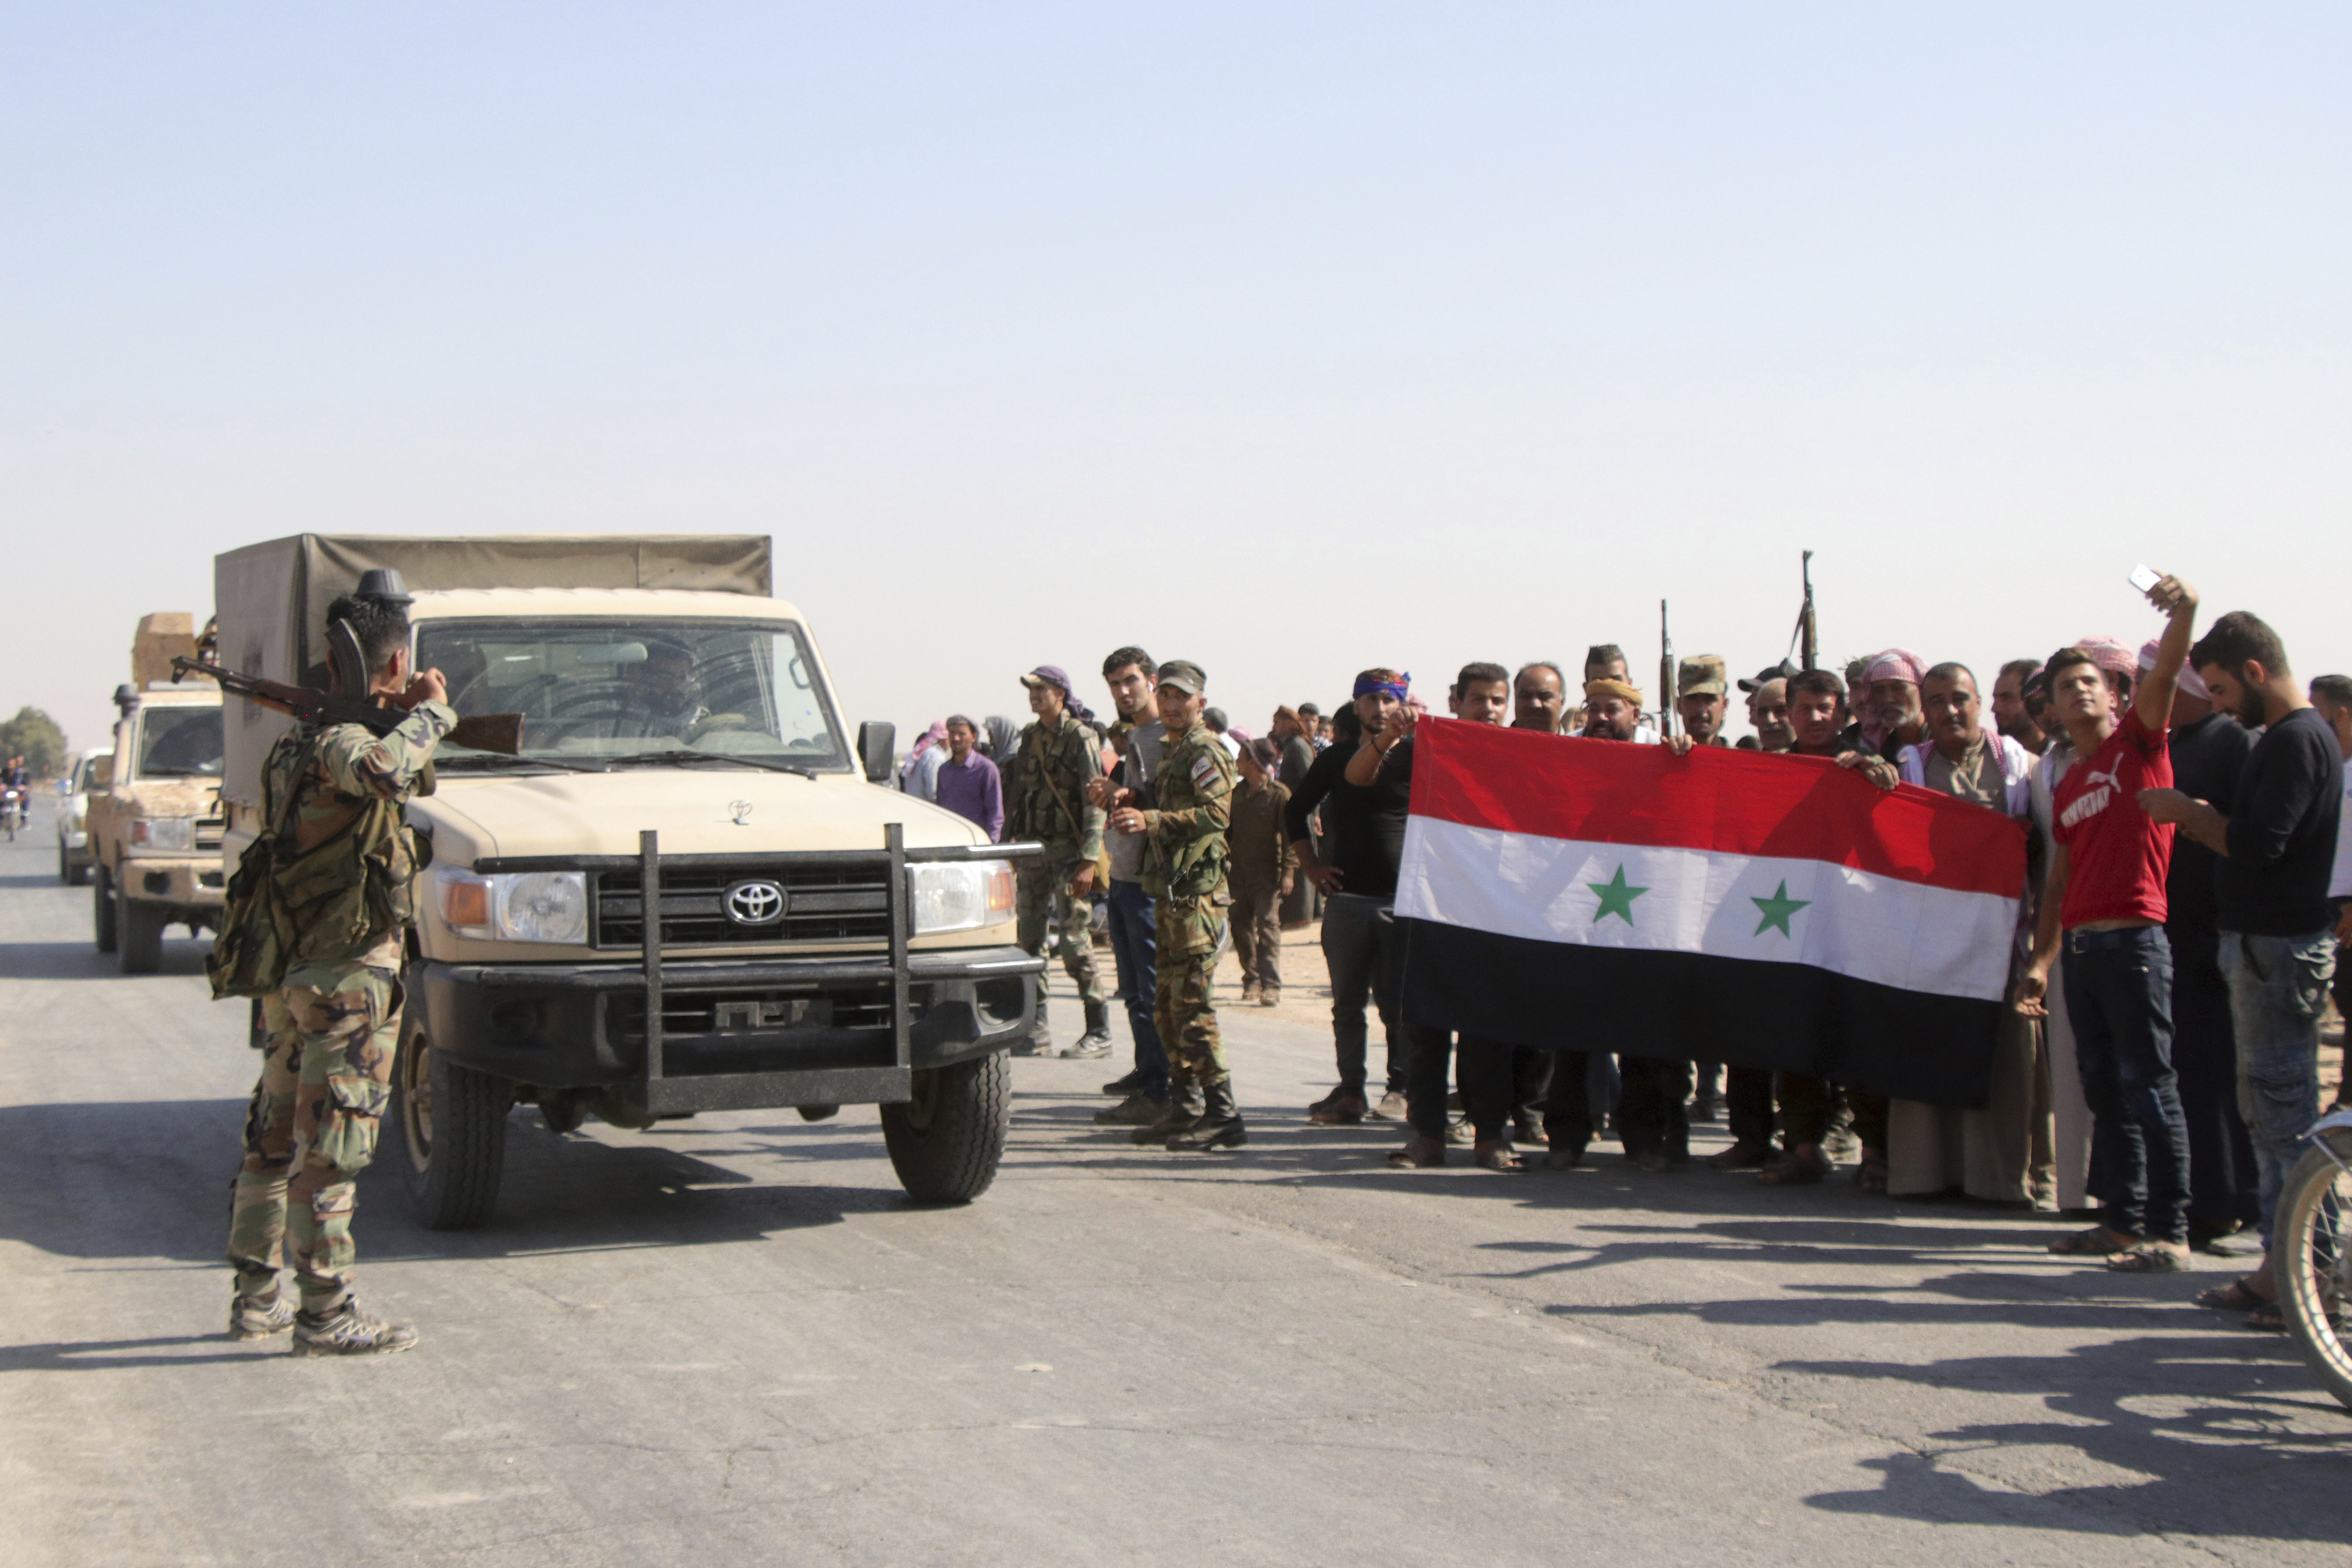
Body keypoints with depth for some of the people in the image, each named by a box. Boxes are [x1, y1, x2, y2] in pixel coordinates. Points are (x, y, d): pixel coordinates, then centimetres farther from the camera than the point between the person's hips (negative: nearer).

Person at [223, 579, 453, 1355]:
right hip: (347, 976, -9)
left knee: (275, 1138, 15)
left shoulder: (296, 739, 14)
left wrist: (400, 714, 24)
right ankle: (326, 1313, -2)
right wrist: (433, 713, -23)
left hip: (289, 975, 9)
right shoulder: (341, 738, -15)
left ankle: (256, 1297, 23)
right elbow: (382, 773, -39)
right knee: (329, 1147, -6)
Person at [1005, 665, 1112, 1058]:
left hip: (1068, 852, -7)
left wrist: (1088, 860, -19)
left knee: (1074, 942, -9)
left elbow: (1095, 802, -13)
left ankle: (1099, 1033, -2)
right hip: (1032, 849, 7)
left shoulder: (1081, 738, -9)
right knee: (1029, 939, 6)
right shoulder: (1030, 738, 12)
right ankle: (1036, 1032, 13)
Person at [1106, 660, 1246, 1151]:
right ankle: (1185, 1110, 21)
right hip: (1172, 890, 10)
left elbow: (1217, 812, -24)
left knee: (1192, 1005, -12)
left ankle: (1224, 1117, -11)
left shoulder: (1204, 749, -9)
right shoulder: (1173, 750, 21)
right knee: (1168, 1006, 14)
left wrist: (1149, 819, -30)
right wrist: (1134, 807, 10)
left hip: (1197, 894, -10)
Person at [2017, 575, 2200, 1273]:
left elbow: (2164, 674, -19)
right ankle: (2122, 1221, 18)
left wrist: (2182, 613, -37)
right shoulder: (2067, 788, 19)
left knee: (2150, 1089, -7)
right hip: (2081, 945, 8)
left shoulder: (2137, 742, 0)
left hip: (2133, 939, -8)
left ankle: (2170, 1233, -5)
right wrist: (2040, 960, 14)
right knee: (2104, 1091, 11)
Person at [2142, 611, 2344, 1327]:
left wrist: (2187, 812, -11)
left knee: (2286, 1115, -8)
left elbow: (2259, 843, -24)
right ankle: (2280, 1268, 19)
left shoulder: (2298, 740, -16)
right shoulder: (2288, 737, 16)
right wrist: (2197, 817, 5)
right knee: (2269, 1110, 13)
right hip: (2261, 944, 11)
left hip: (2280, 947, -11)